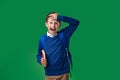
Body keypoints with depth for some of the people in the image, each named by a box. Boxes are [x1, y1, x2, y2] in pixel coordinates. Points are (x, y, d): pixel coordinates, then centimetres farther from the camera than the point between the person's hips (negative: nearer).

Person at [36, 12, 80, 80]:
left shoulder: (63, 34, -3)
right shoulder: (42, 39, -2)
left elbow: (76, 22, -9)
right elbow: (39, 54, 7)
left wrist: (59, 17, -17)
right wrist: (41, 60, -17)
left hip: (64, 73, 0)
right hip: (50, 74, 0)